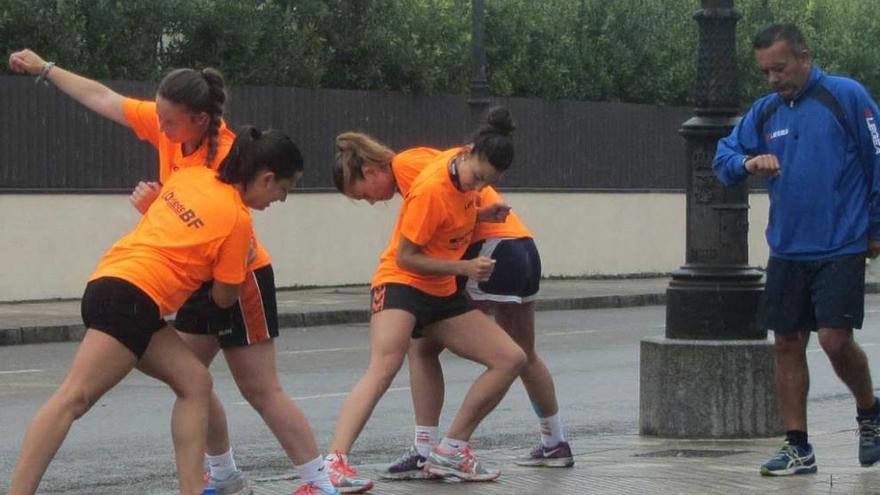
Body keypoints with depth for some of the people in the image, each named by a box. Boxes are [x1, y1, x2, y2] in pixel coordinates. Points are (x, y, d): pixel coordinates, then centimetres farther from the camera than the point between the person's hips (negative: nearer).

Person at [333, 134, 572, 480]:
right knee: (523, 356, 26)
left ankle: (424, 452, -6)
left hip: (491, 250, -10)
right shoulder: (421, 160, 19)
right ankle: (555, 443, 41)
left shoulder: (404, 164, -8)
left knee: (423, 347, -4)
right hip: (524, 246, 10)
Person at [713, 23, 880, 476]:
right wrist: (747, 162, -15)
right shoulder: (764, 112, 9)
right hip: (787, 249, 6)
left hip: (841, 248, -5)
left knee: (835, 339, -14)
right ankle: (797, 448, 13)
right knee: (788, 344, 5)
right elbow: (723, 156, 8)